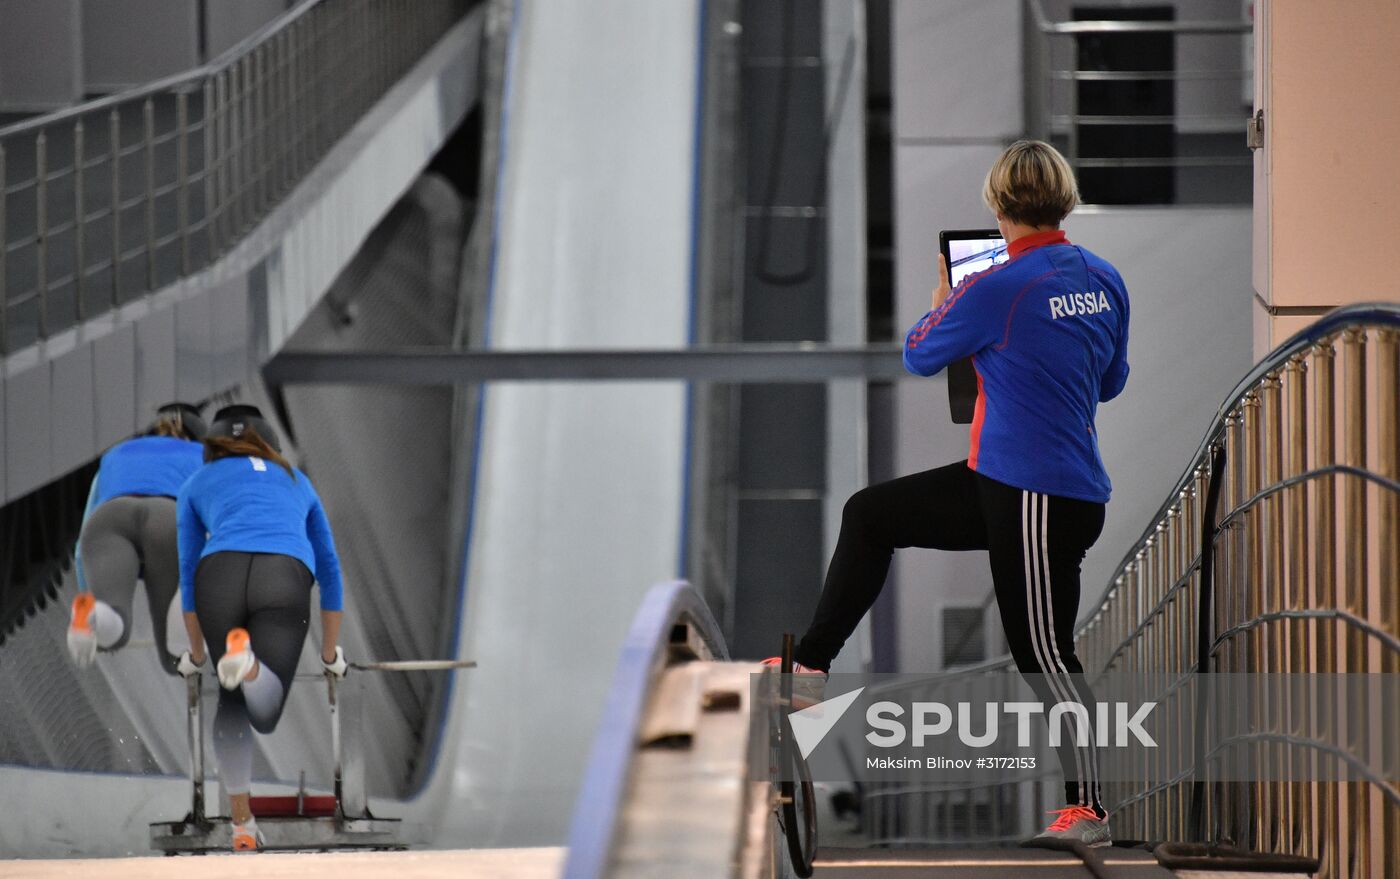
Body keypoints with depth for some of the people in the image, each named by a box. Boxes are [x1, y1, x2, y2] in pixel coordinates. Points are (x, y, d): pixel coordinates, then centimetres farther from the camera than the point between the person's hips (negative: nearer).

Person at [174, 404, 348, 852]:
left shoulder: (198, 484, 32)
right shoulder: (295, 480, 37)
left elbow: (188, 569, 31)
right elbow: (330, 569, 40)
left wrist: (196, 654, 40)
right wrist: (331, 652, 47)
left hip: (220, 575, 0)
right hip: (286, 579, 0)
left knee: (232, 700, 21)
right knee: (265, 712, -5)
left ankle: (242, 824, 18)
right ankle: (248, 662, -39)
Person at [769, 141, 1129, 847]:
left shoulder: (996, 290, -20)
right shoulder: (1103, 280, 2)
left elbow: (918, 357, -2)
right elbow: (1110, 382, 17)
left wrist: (941, 297, 18)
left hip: (1039, 498, -9)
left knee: (1044, 655, 1)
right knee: (870, 514, 16)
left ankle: (1088, 810, 8)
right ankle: (811, 666, 24)